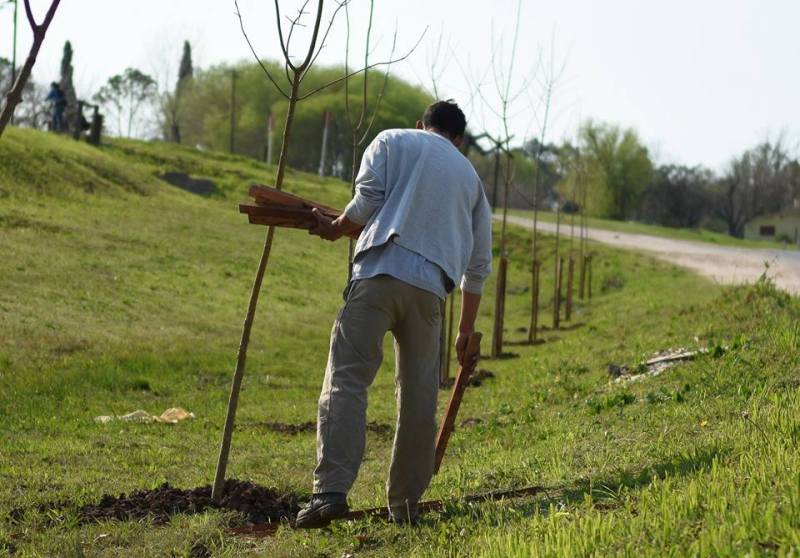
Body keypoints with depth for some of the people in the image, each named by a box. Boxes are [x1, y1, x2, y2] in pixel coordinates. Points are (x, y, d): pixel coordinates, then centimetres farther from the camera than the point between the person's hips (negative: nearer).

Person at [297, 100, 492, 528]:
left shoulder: (392, 141, 17)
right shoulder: (470, 176, 27)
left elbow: (366, 203, -1)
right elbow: (478, 264, 27)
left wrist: (335, 229, 18)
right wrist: (466, 330, 33)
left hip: (380, 273, -3)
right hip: (430, 290, 3)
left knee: (346, 380, -9)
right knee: (418, 397, 9)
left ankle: (331, 489, -23)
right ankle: (405, 505, 12)